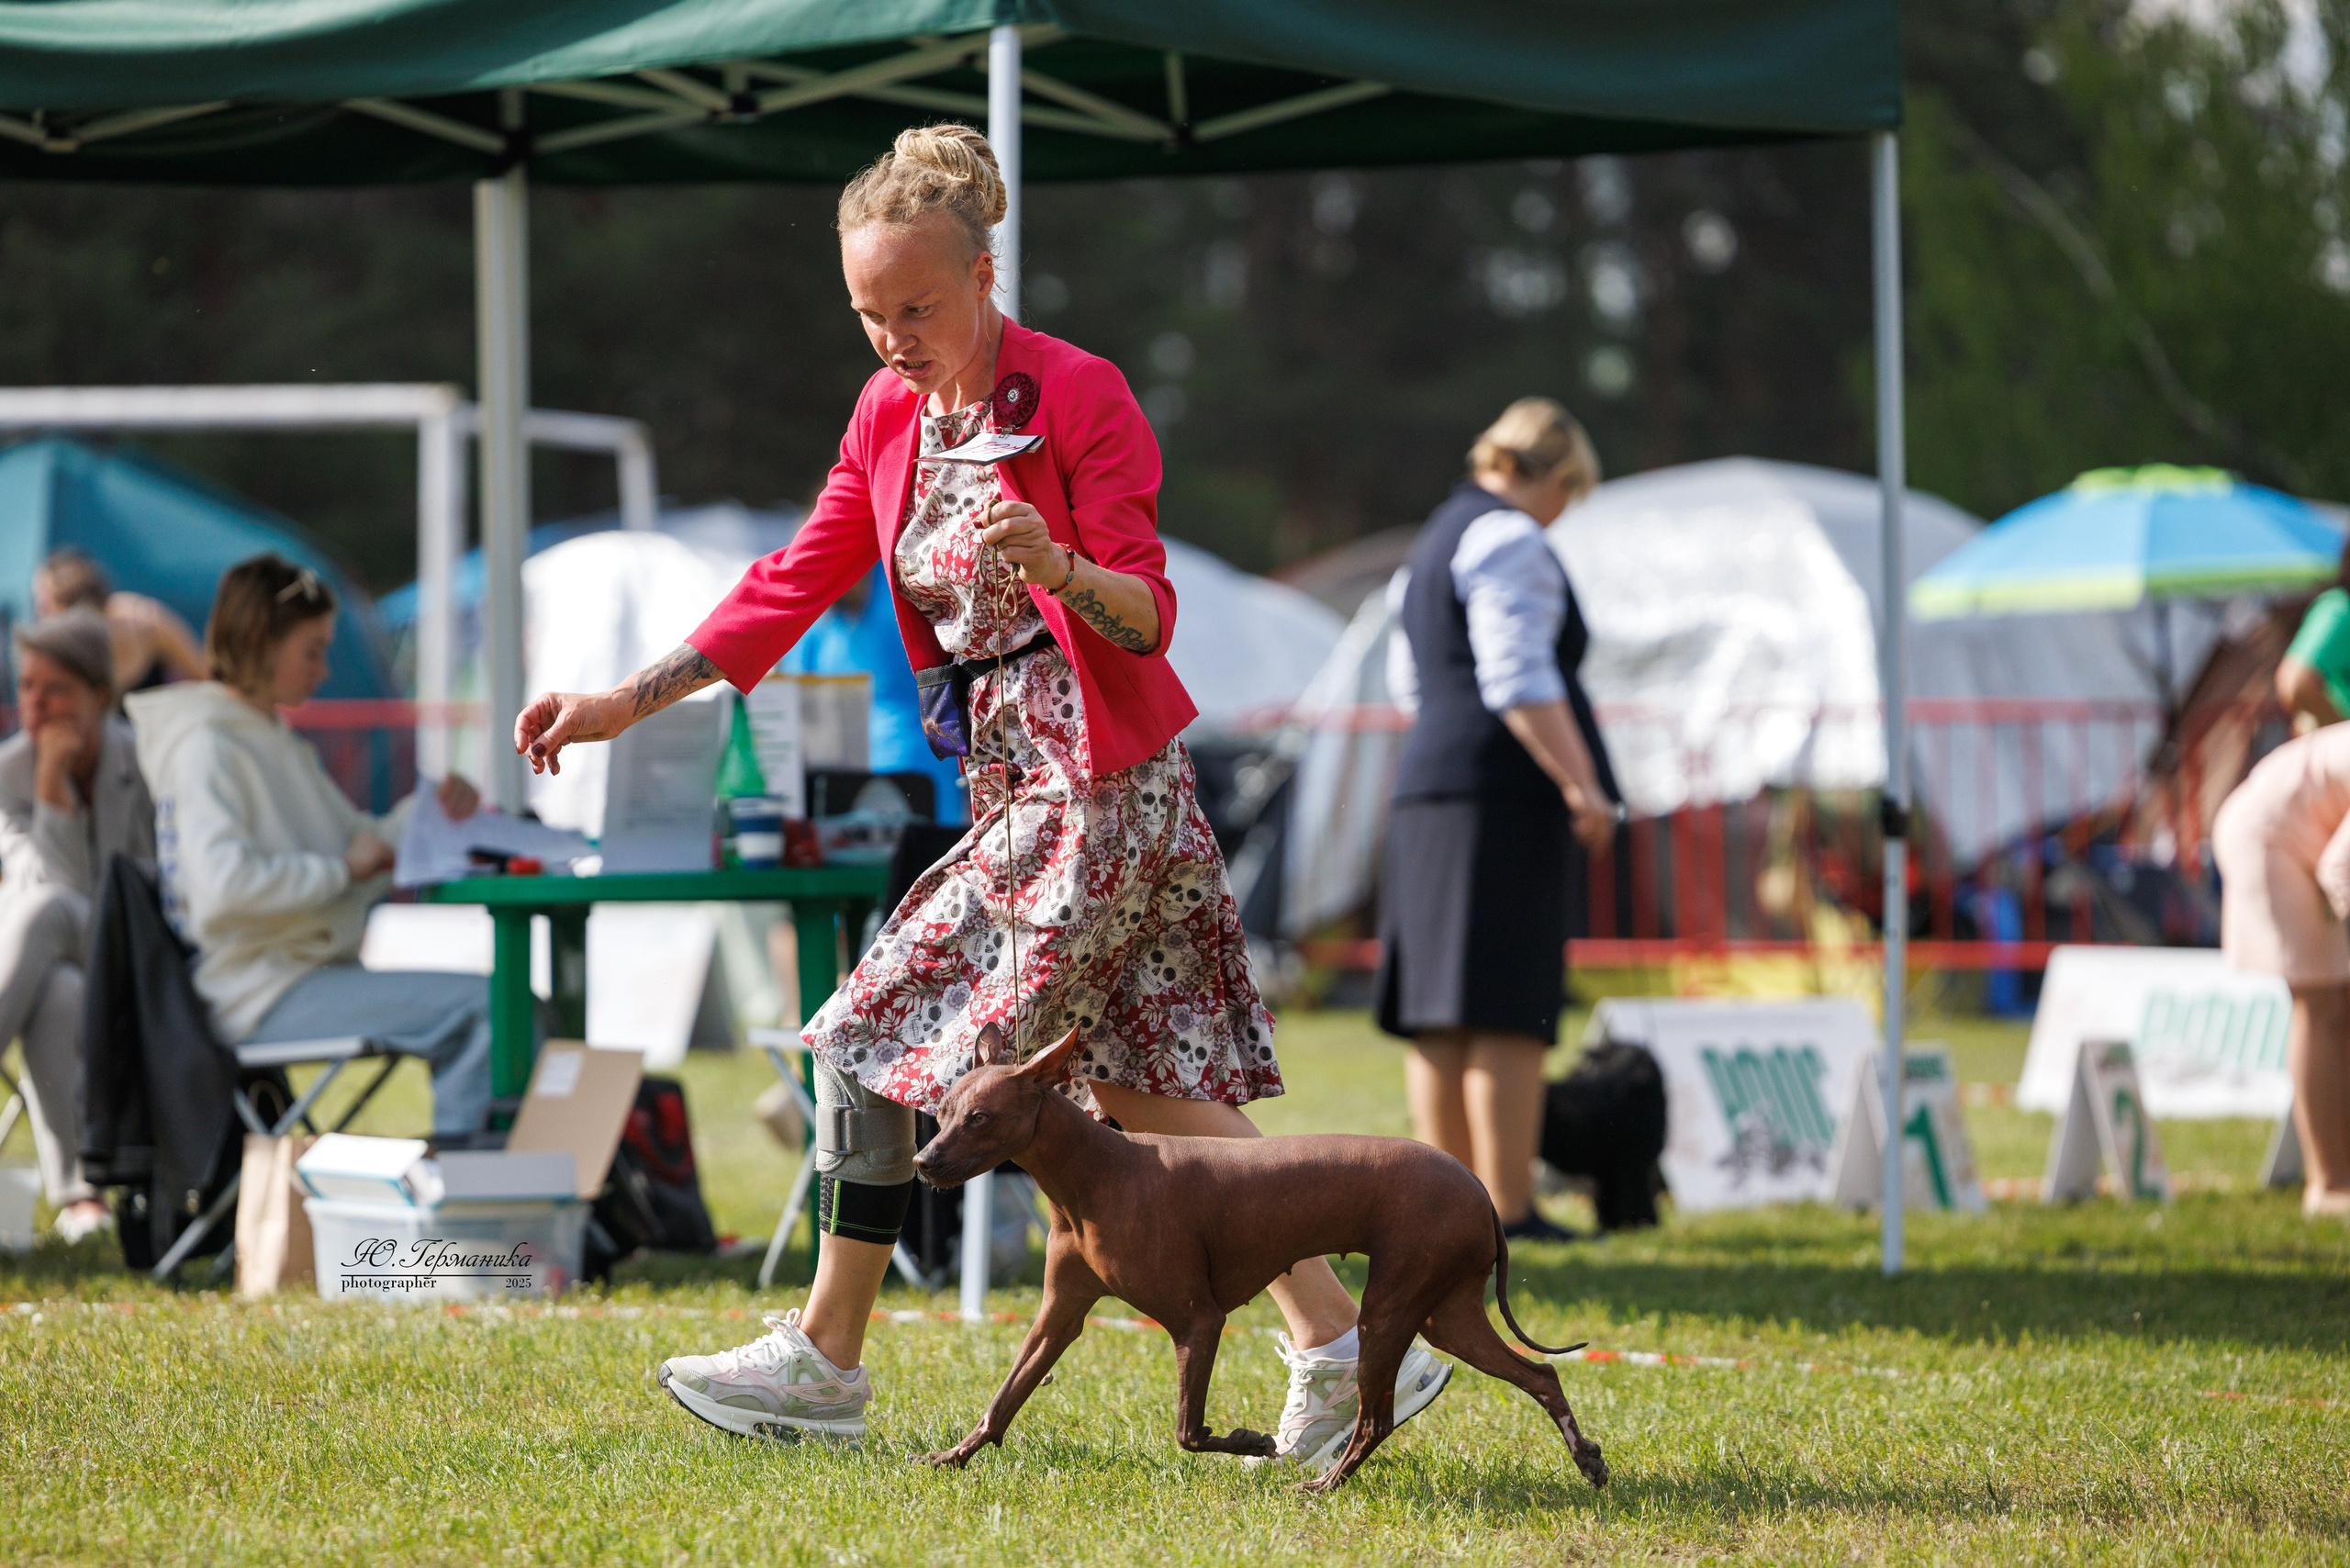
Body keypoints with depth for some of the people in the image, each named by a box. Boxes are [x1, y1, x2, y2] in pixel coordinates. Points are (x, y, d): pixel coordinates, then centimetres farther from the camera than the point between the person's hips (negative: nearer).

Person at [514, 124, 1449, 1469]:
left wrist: (1057, 566, -36)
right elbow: (792, 589, 11)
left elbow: (1147, 619, -14)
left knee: (882, 1038, -7)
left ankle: (825, 1358, 4)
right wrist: (623, 704, 5)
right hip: (1022, 788, 8)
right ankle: (1341, 1347, 7)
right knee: (1149, 1085, 7)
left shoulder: (1079, 396, -14)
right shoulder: (893, 414, 9)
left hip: (1097, 789, -8)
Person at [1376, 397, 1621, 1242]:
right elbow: (1519, 681, -19)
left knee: (1439, 1015, 7)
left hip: (1427, 788, 10)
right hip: (1506, 792, -10)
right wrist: (1581, 782, -21)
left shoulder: (1438, 539, 23)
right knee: (1508, 1011, -11)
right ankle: (1507, 1207, -15)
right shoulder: (1509, 540, -8)